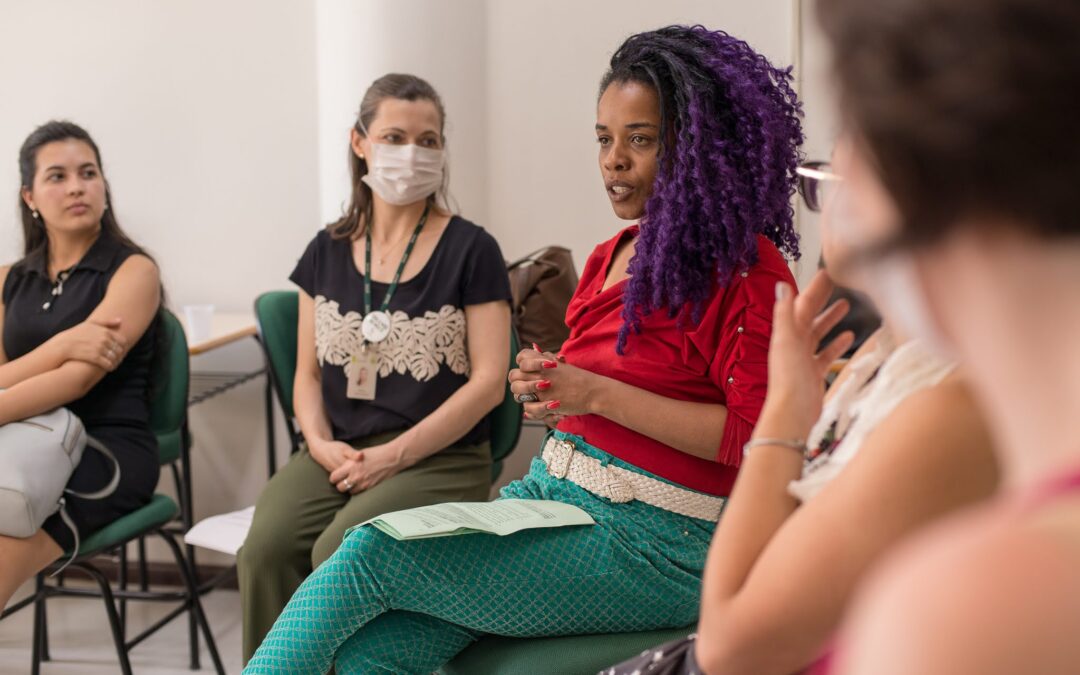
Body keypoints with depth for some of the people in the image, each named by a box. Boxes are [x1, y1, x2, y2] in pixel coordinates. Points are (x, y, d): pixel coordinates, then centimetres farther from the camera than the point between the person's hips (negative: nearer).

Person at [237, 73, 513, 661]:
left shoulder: (470, 250, 1)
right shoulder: (328, 251, 15)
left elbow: (488, 382, -5)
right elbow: (309, 372, 17)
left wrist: (395, 454, -12)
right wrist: (322, 443, -4)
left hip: (439, 459, -3)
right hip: (337, 452, 4)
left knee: (340, 554, -30)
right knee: (265, 548, -25)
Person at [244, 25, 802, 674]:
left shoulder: (747, 269, -9)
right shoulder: (613, 257, 18)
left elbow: (759, 436, -18)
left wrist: (596, 394, -18)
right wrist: (545, 385, 4)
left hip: (649, 543, -7)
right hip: (554, 493, 7)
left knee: (373, 553, -18)